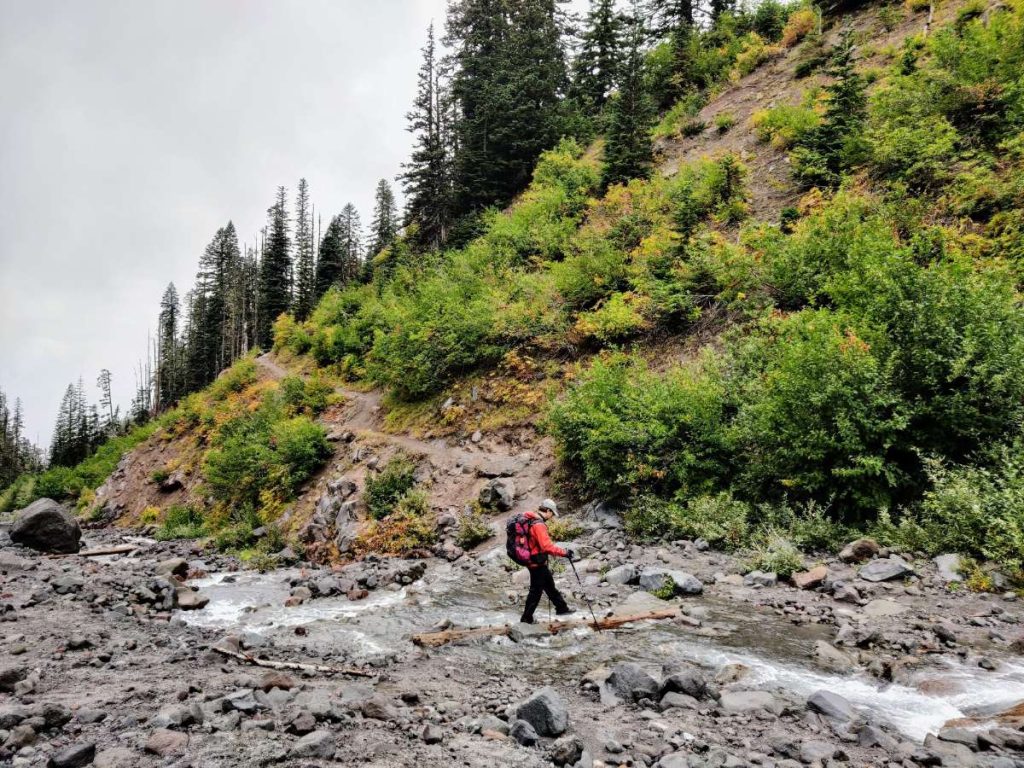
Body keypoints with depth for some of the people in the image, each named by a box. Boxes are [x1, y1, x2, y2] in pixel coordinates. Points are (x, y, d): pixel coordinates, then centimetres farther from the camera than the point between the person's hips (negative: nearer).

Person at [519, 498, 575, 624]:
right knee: (536, 590, 3)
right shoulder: (538, 525, -26)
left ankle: (561, 608, 34)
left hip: (534, 560, 10)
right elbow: (547, 546, -31)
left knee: (549, 585, 21)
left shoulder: (530, 519, 6)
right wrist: (564, 552, -26)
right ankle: (526, 618, 13)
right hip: (537, 563, -10)